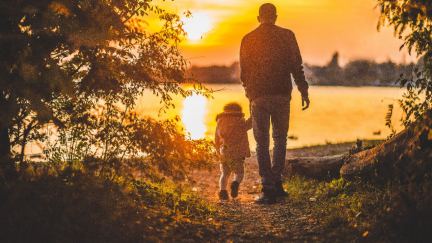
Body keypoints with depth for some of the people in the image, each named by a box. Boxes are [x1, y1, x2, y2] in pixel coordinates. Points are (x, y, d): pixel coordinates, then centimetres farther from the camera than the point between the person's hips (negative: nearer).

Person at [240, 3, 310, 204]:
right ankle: (275, 183, 9)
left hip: (258, 97, 0)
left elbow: (243, 72, 10)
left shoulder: (248, 39, 5)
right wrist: (304, 91, 4)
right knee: (280, 140, 15)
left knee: (262, 143, 4)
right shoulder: (286, 36, 1)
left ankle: (268, 188, -2)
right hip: (282, 95, 0)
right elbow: (296, 66, -3)